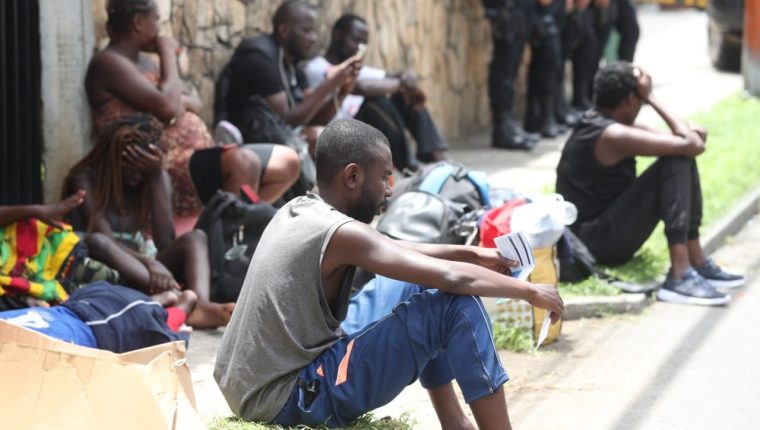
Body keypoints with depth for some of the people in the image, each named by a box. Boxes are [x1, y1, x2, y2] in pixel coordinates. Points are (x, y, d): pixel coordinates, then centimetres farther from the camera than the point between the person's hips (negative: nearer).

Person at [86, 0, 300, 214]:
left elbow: (195, 103, 20)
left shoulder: (142, 60, 21)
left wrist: (182, 101, -5)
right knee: (243, 162, -34)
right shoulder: (109, 63, -9)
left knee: (287, 161, 2)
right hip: (165, 168, -10)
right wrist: (168, 55, -5)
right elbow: (166, 106, -20)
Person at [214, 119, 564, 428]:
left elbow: (393, 250, 23)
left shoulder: (301, 211, 8)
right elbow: (456, 279, -21)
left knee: (411, 284, 21)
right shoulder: (339, 233, -19)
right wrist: (531, 292, -7)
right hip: (289, 402, -10)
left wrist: (473, 254, 18)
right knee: (456, 303, -14)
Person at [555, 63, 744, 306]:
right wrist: (650, 97, -14)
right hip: (596, 241, -10)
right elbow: (693, 145, -21)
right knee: (677, 161, -19)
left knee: (682, 154, 8)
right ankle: (679, 276, -25)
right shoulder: (613, 136, -20)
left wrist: (691, 132, -8)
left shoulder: (598, 123, 10)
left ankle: (696, 261, 7)